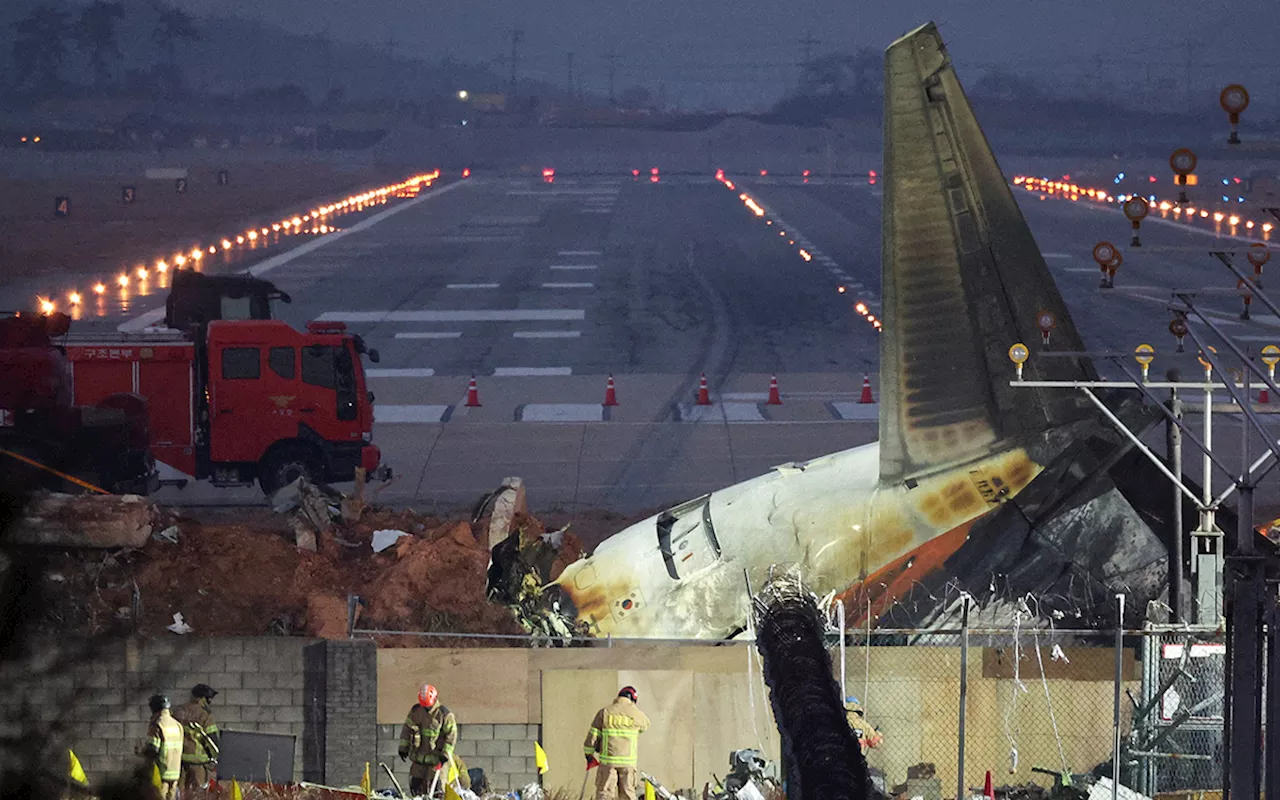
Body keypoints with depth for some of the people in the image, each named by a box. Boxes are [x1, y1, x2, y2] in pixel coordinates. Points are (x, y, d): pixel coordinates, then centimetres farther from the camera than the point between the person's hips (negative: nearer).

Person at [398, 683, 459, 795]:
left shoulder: (444, 714, -9)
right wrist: (403, 748, 9)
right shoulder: (415, 711, 3)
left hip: (436, 757, -4)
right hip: (419, 756, 4)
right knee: (415, 785, 5)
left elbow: (451, 735, -7)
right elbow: (407, 729, 11)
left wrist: (446, 754, -11)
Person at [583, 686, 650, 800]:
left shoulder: (604, 712, 0)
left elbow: (592, 735, 1)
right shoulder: (636, 714, 0)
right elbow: (645, 725, 23)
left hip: (608, 760, -1)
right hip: (628, 761, 1)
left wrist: (589, 753, 15)